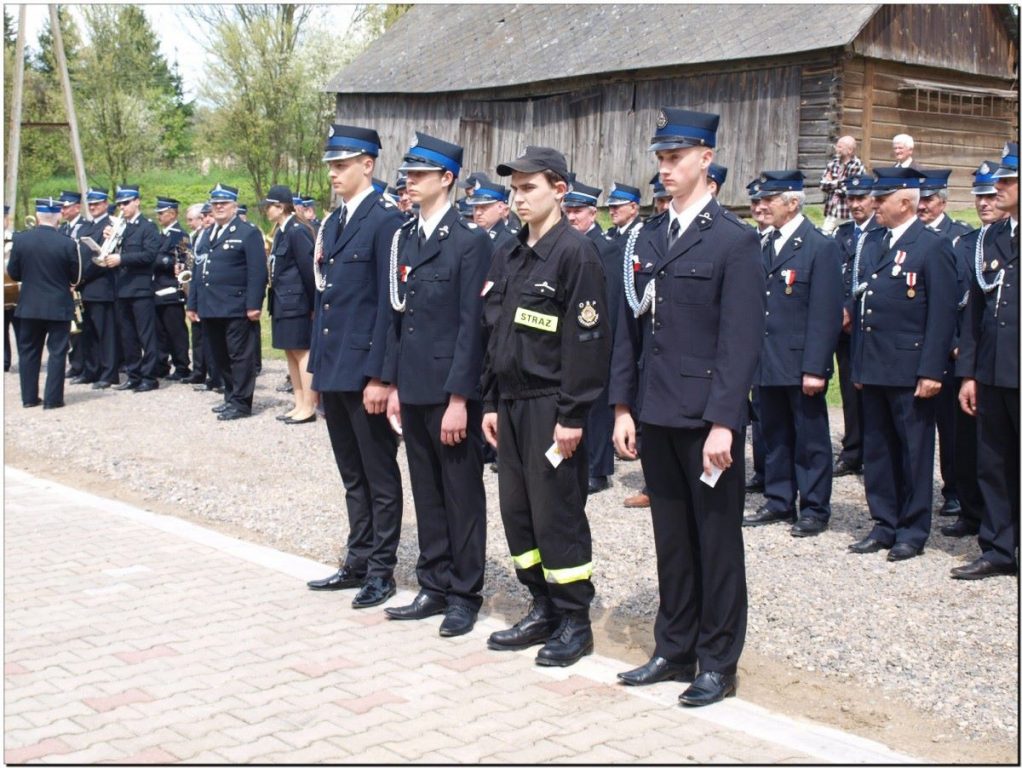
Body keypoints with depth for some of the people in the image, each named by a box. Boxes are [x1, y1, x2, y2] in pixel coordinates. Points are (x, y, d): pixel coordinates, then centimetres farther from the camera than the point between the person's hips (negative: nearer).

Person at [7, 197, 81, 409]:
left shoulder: (20, 239, -7)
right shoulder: (67, 243, -14)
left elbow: (13, 272, 1)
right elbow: (75, 276, -5)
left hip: (29, 305, 3)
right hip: (59, 306, -2)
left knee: (28, 351, 14)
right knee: (56, 352, 5)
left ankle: (29, 397, 17)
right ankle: (53, 398, 5)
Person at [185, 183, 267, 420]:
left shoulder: (248, 233, -3)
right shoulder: (207, 235, 20)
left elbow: (257, 273, -10)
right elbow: (199, 271, 21)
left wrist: (254, 305, -17)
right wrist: (192, 303, 17)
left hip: (236, 309, -7)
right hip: (210, 308, 7)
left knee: (239, 355, -2)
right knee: (220, 356, 12)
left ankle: (241, 402, 3)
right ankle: (231, 398, 22)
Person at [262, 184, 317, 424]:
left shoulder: (297, 231, -15)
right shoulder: (281, 231, 13)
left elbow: (309, 269, -17)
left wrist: (313, 304, -15)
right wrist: (275, 301, 10)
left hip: (297, 303, -10)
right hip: (284, 303, 10)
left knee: (302, 352, -4)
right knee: (291, 352, 13)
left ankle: (308, 408, 1)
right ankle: (299, 404, 20)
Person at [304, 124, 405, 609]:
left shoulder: (385, 222, -11)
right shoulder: (331, 224, 14)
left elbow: (389, 305, -16)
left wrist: (379, 374, -19)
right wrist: (316, 365, 15)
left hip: (365, 371, -8)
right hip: (333, 370, 8)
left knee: (379, 476, 4)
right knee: (352, 475, 16)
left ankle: (381, 570, 13)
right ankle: (358, 562, 25)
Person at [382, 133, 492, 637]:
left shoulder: (470, 241, -9)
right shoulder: (403, 239, 12)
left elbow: (472, 324, -13)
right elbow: (399, 317, 14)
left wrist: (458, 398, -17)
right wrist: (394, 384, 11)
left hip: (451, 390, -7)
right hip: (413, 388, 7)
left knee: (462, 494, 4)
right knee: (426, 492, 14)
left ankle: (464, 594, 15)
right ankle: (434, 586, 24)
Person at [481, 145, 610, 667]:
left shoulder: (575, 252, -11)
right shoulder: (508, 256, 12)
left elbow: (588, 339, -15)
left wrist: (572, 415, -17)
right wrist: (491, 403, 13)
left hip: (551, 406, -7)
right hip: (511, 403, 8)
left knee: (557, 513, -1)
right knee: (517, 510, 11)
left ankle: (574, 622, 12)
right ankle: (543, 609, 24)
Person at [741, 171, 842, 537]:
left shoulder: (820, 246, -9)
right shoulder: (767, 245, 12)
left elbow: (826, 314, -14)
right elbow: (758, 304, 12)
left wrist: (815, 368, -18)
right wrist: (753, 355, 6)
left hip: (801, 364, -7)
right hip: (769, 362, 7)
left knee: (810, 439, 4)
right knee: (775, 437, 14)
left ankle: (814, 510, 13)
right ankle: (779, 502, 25)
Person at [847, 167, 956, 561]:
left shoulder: (933, 246, -8)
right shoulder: (872, 242, 13)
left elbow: (941, 314, -12)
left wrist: (931, 370, -16)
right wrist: (857, 362, 13)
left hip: (910, 370, -7)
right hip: (873, 366, 7)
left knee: (914, 452, 3)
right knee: (876, 450, 12)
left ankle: (913, 531, 13)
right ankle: (884, 524, 23)